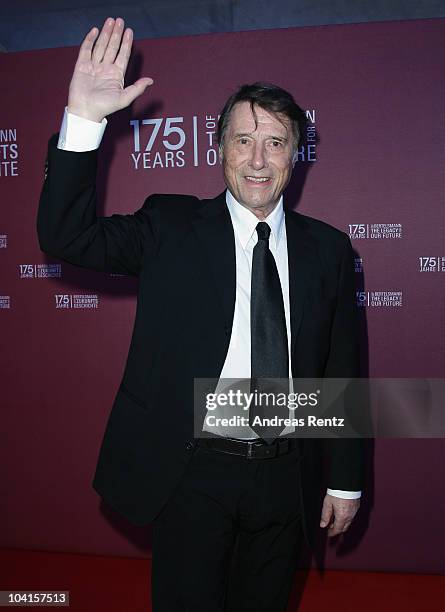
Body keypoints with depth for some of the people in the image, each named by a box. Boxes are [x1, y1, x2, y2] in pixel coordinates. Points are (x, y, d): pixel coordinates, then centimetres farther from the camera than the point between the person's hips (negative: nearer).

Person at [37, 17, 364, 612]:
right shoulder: (171, 227, -3)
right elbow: (66, 237, -15)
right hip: (193, 473, -2)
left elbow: (344, 373, 4)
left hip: (287, 478, 3)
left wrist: (347, 480, 6)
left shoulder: (328, 249, 2)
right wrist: (84, 118, -25)